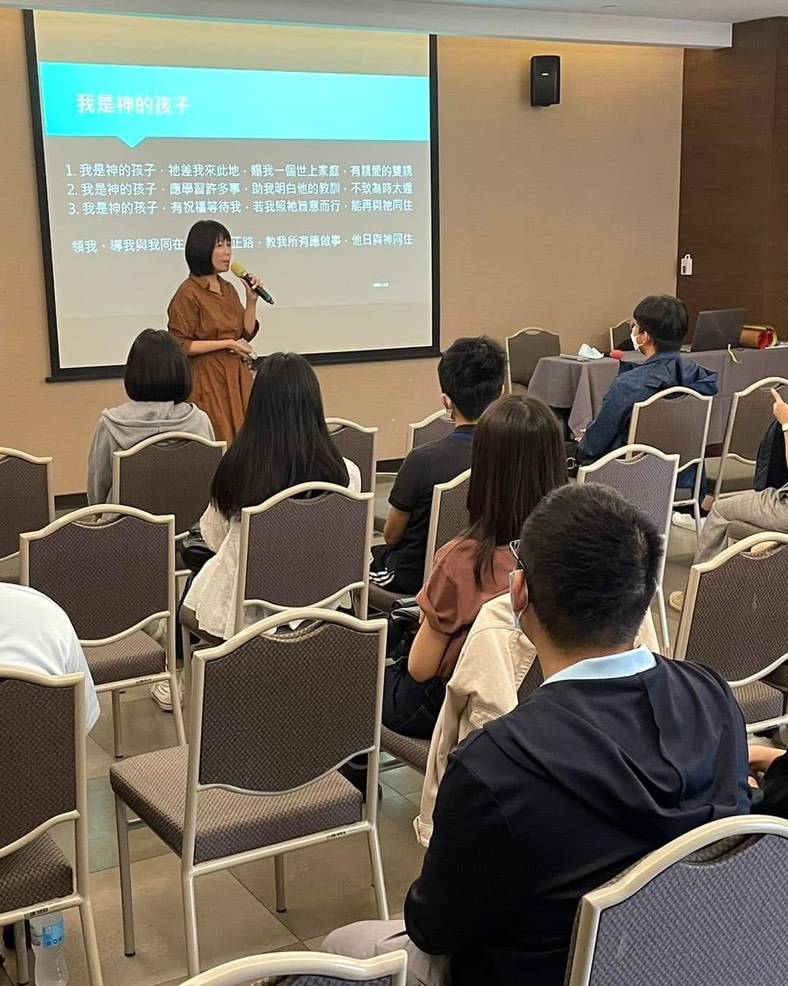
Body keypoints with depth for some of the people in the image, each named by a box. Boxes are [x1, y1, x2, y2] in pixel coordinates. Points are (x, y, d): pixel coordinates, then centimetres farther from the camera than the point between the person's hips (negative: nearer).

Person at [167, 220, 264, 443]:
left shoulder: (228, 289, 12)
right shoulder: (188, 293, -10)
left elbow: (247, 333, 14)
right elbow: (180, 346, -14)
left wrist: (251, 301, 1)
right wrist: (226, 343, -15)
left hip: (237, 376, 7)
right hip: (208, 378, -7)